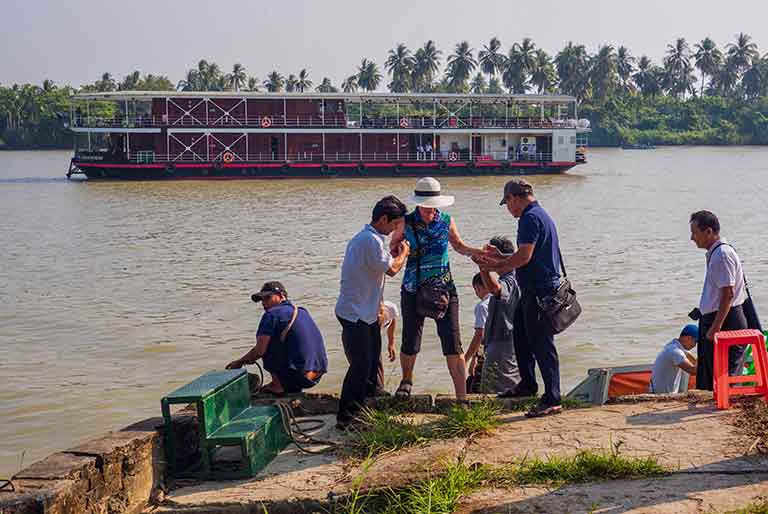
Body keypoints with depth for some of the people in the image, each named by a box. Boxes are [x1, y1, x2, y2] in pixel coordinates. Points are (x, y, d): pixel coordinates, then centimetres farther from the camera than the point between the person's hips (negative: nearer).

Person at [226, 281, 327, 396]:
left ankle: (277, 386, 5)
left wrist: (240, 362, 9)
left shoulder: (271, 314, -6)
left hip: (298, 376, -8)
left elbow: (260, 350, -11)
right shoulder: (302, 311, 18)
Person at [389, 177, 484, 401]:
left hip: (444, 289, 0)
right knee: (410, 344, 7)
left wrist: (479, 252, 0)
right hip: (414, 290, 0)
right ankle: (407, 380, 39)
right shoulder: (406, 222, -4)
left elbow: (459, 245, 17)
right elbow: (392, 247, 9)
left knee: (453, 344, -8)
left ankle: (462, 397, -6)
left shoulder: (446, 221, 0)